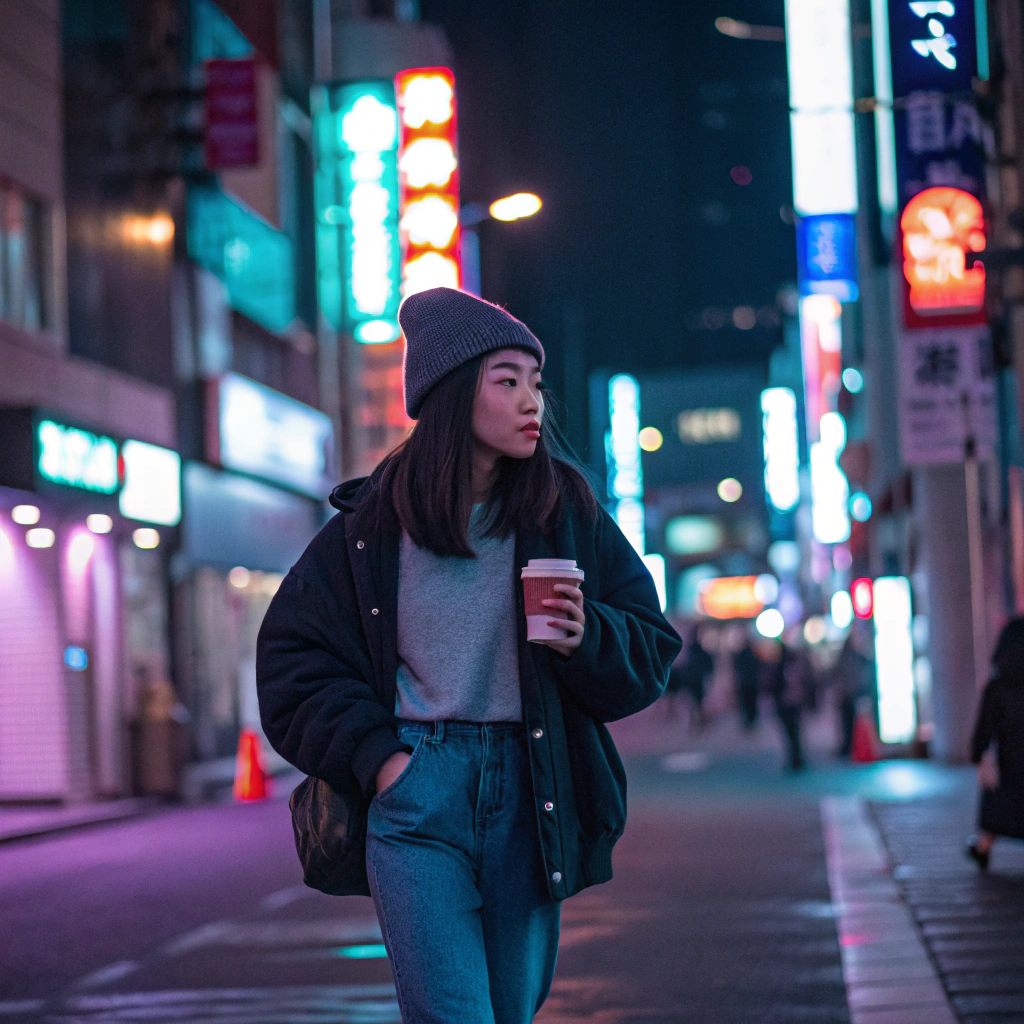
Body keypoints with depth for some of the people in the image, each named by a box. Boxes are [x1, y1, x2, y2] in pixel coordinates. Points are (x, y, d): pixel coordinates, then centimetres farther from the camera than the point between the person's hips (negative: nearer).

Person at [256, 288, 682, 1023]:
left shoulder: (568, 515, 4)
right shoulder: (375, 522, 1)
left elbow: (650, 654, 8)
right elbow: (292, 657, 8)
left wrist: (585, 638, -13)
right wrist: (372, 754, -4)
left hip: (528, 797, 2)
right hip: (416, 794, -2)